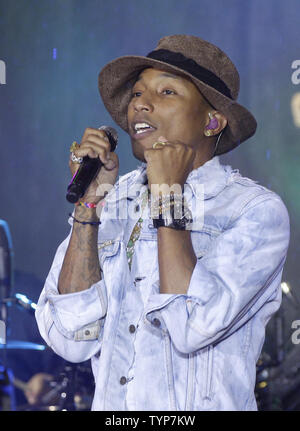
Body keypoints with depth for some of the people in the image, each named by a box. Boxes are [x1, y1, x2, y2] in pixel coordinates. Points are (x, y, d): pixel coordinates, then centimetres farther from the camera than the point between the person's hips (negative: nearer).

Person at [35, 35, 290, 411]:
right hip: (109, 405, 3)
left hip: (204, 406, -3)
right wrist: (89, 203, -4)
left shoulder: (258, 210, -4)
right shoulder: (112, 202, 7)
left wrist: (168, 193, -9)